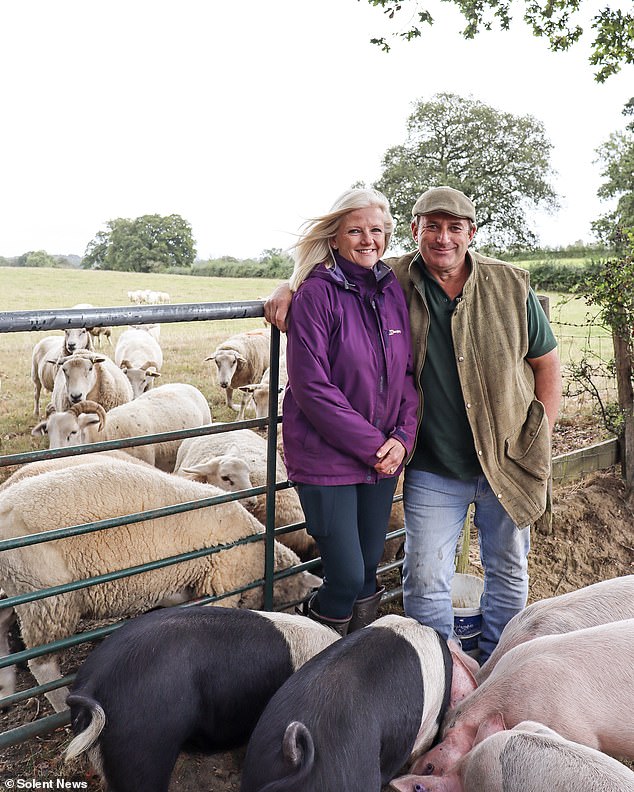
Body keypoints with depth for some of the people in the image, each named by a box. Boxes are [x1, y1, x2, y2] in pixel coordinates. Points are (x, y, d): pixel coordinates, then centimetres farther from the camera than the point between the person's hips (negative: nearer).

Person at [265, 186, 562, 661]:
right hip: (433, 468, -1)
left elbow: (546, 362, 4)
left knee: (509, 575, 18)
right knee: (426, 582, 5)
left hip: (509, 460, 2)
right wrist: (288, 288, -13)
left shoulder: (511, 286, -4)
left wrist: (540, 442, -2)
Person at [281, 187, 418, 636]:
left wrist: (402, 436, -6)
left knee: (369, 570, 16)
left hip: (384, 454, 6)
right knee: (348, 578, -2)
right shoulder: (317, 292, -12)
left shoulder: (392, 289, 6)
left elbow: (409, 372, 9)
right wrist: (370, 444, -15)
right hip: (327, 456, -6)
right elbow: (312, 386, -17)